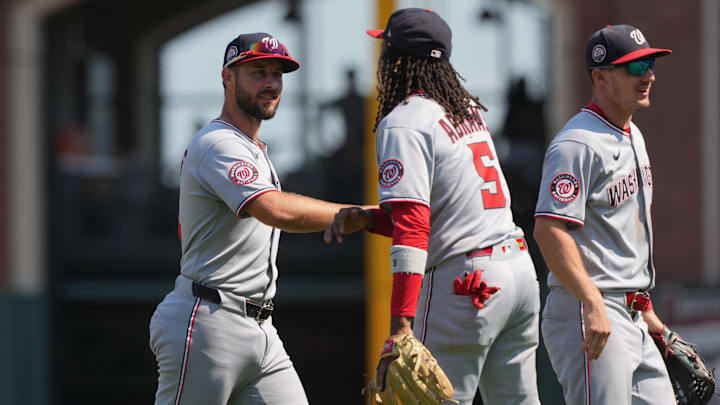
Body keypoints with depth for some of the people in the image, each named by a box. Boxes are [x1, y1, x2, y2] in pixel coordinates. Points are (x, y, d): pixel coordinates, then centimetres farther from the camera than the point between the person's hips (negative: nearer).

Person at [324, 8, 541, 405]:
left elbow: (412, 228, -20)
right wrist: (366, 218, 11)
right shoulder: (468, 111, 16)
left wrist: (401, 324, -25)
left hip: (464, 284, -8)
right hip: (520, 268, 9)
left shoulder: (403, 124, -10)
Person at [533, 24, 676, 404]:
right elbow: (549, 230, -24)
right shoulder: (578, 144, -14)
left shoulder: (632, 137, 18)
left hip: (631, 318, 10)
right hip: (585, 314, -10)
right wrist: (594, 306, -30)